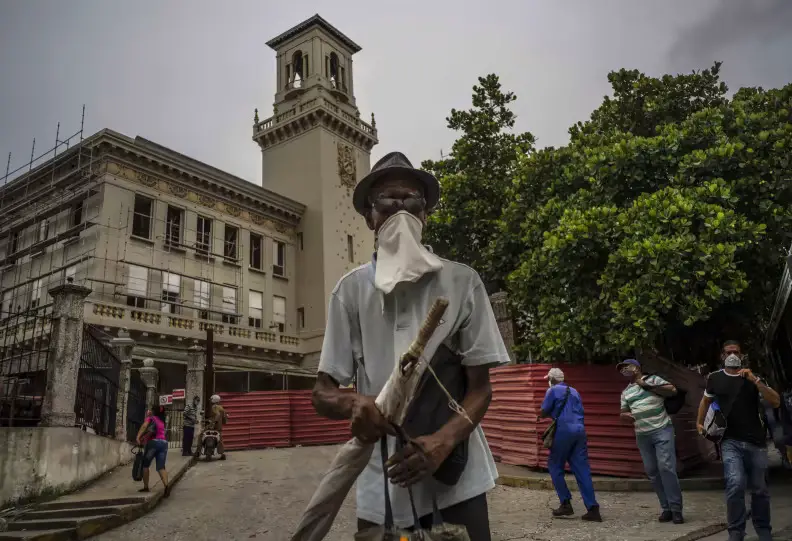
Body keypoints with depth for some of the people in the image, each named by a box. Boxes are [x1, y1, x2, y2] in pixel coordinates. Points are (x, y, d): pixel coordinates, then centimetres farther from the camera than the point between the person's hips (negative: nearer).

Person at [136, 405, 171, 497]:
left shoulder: (150, 418, 10)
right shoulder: (162, 421, 27)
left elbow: (144, 425, -9)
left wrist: (138, 437, -19)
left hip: (154, 442, -5)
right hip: (164, 443, 5)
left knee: (145, 465, 11)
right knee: (161, 467, -2)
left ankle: (146, 487, 10)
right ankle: (166, 484, -23)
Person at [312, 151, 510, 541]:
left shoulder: (462, 282, -5)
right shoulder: (351, 289, -2)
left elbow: (480, 387, -2)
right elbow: (322, 393, 1)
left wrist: (442, 442, -20)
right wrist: (354, 403, -22)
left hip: (456, 474, -1)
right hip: (382, 483, 1)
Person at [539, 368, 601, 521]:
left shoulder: (553, 390, 2)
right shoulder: (574, 391, 22)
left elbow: (543, 412, -1)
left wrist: (551, 413, 21)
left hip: (564, 430, -6)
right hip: (579, 429, 6)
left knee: (555, 466, 8)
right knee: (582, 469, 3)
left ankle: (566, 504, 4)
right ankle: (593, 509, -3)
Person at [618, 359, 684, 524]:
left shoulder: (653, 379, 4)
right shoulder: (626, 392, 17)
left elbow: (673, 390, -8)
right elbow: (623, 413, 21)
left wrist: (648, 386, -14)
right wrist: (626, 416, -3)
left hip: (662, 430, -5)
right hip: (642, 436, 5)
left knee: (666, 468, -11)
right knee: (652, 472, 4)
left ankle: (676, 509, -4)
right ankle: (666, 508, 12)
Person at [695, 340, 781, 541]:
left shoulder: (753, 377, 5)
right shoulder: (714, 378, 6)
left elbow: (776, 402, -7)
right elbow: (706, 400, 24)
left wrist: (755, 380, -16)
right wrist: (699, 422, 18)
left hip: (756, 441, 1)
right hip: (730, 441, -1)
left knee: (759, 489, 9)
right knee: (735, 484, -17)